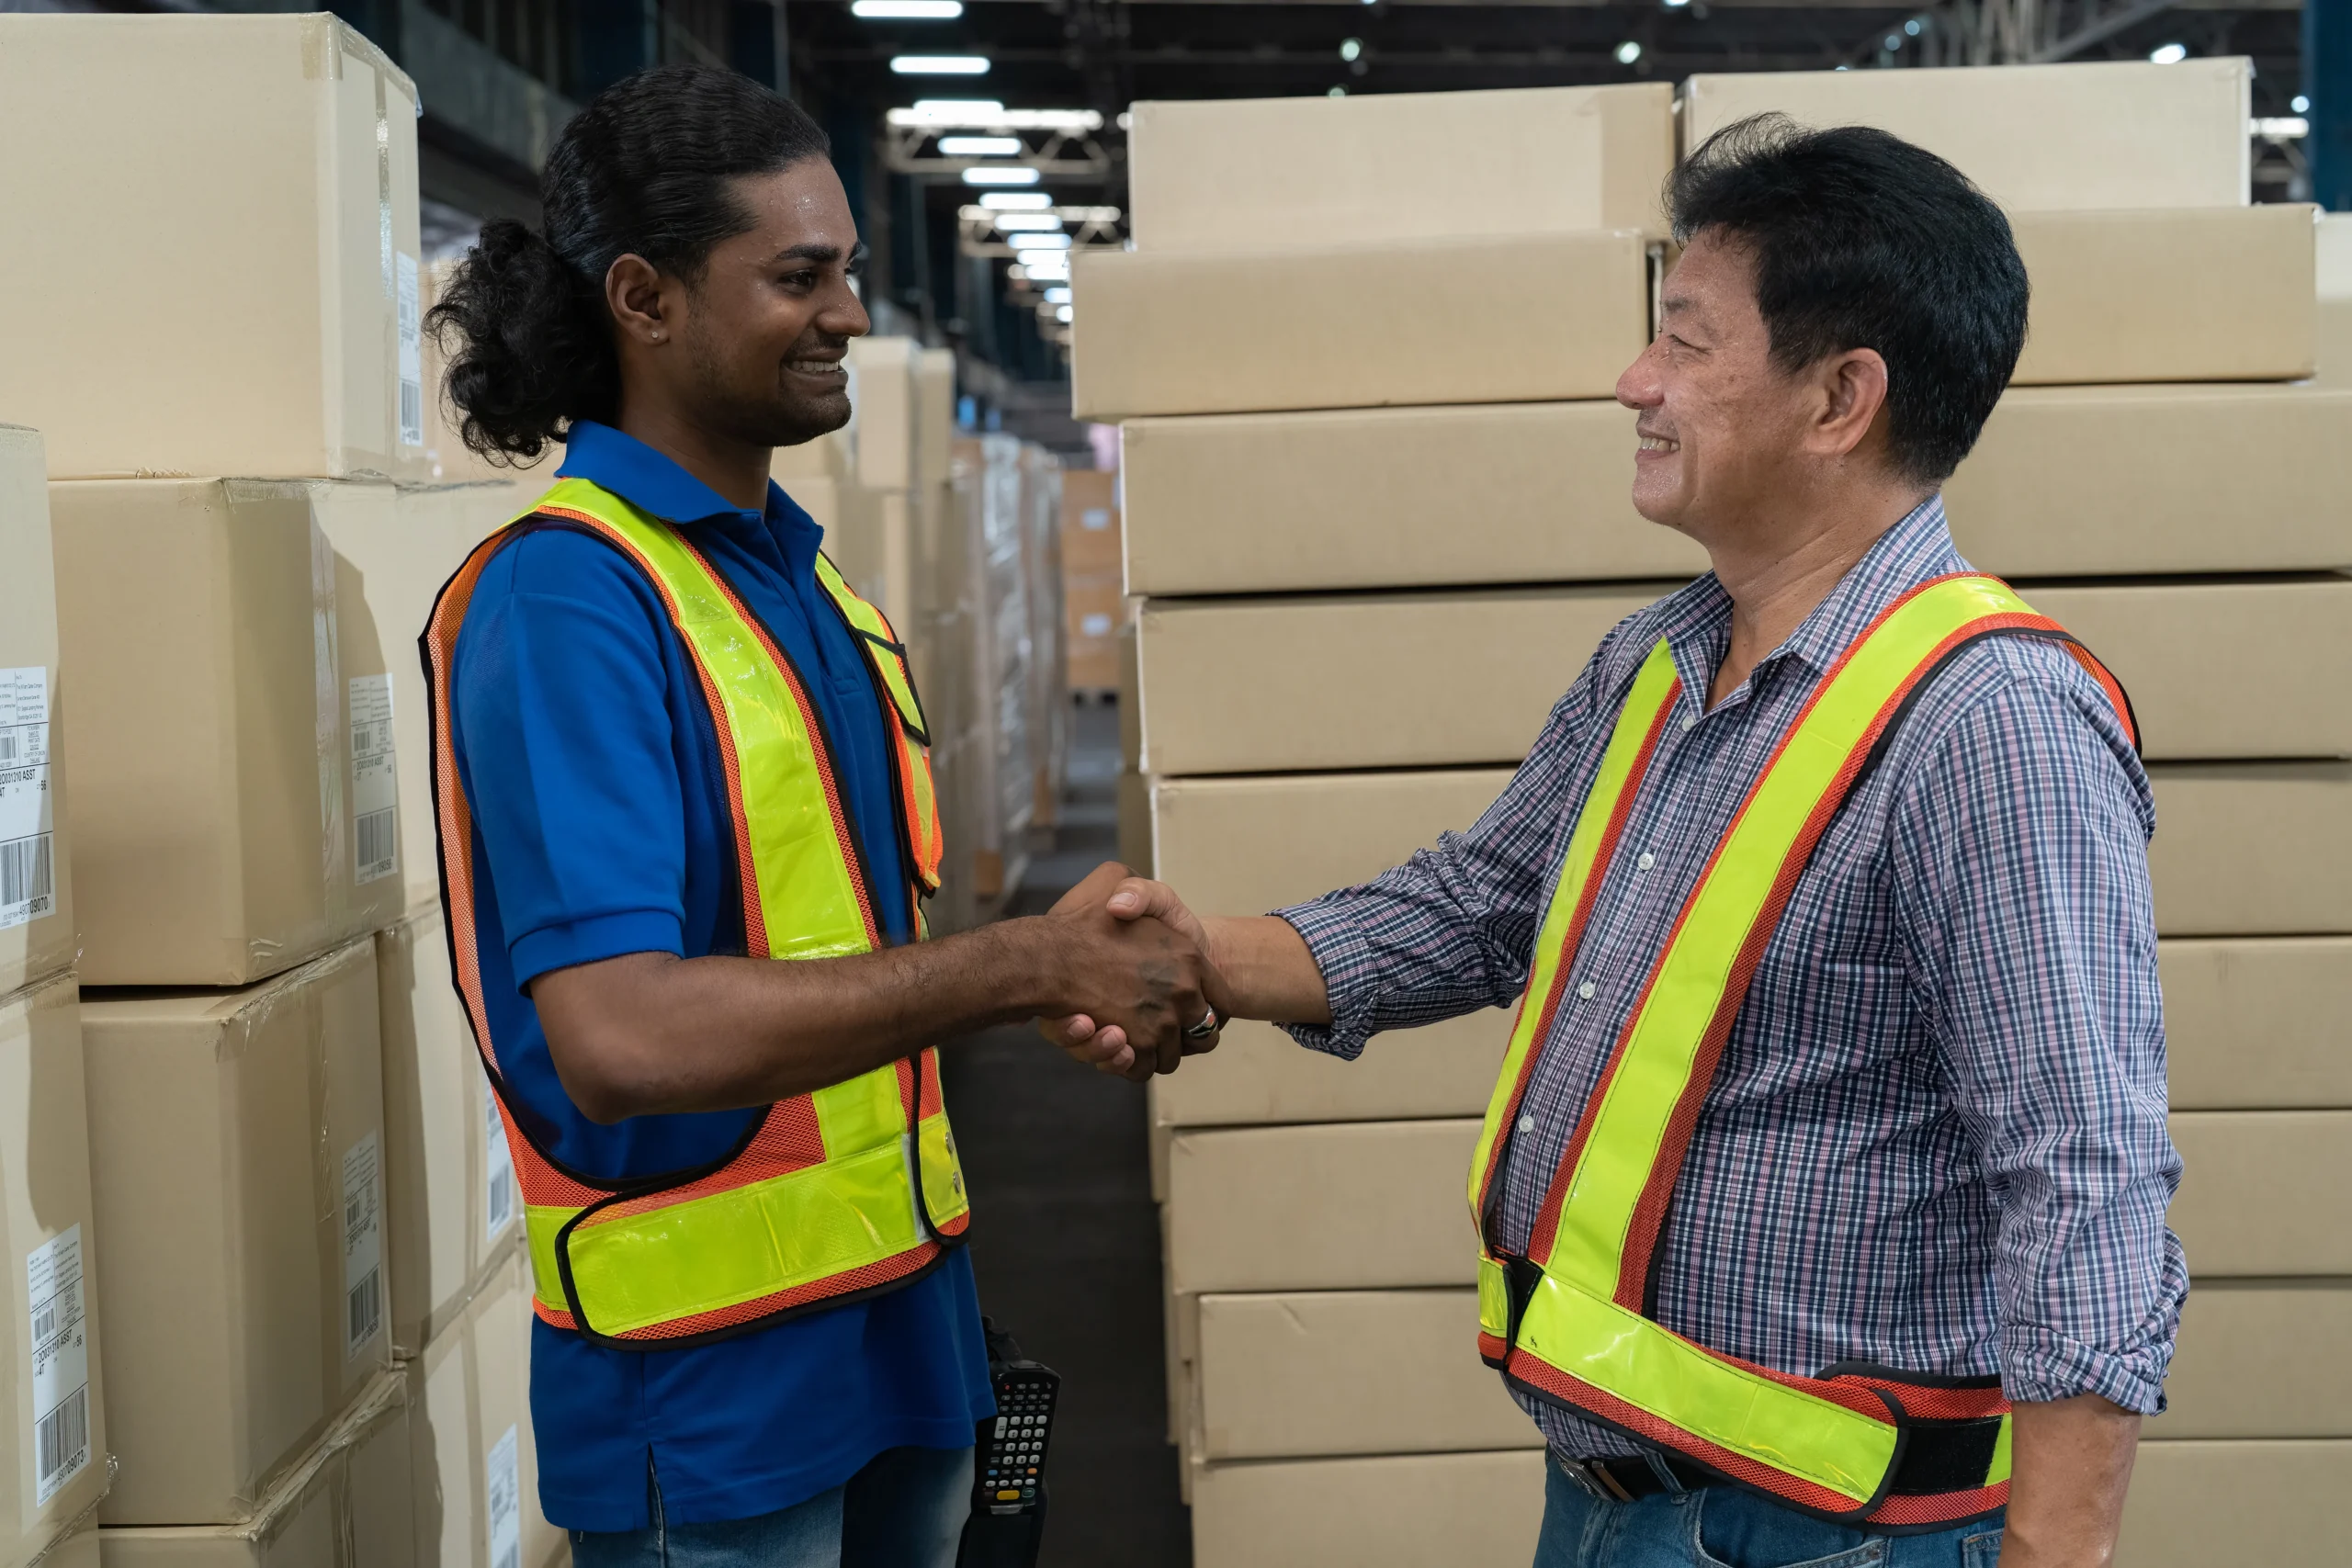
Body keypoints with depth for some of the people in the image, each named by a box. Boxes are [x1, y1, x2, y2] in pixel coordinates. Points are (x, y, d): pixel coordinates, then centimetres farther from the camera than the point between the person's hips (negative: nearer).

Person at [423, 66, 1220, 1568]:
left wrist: (1067, 984, 2)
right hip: (708, 1377, -8)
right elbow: (620, 1036, -29)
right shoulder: (563, 598, -18)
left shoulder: (813, 579, 9)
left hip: (906, 1322, 8)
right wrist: (1024, 961, -26)